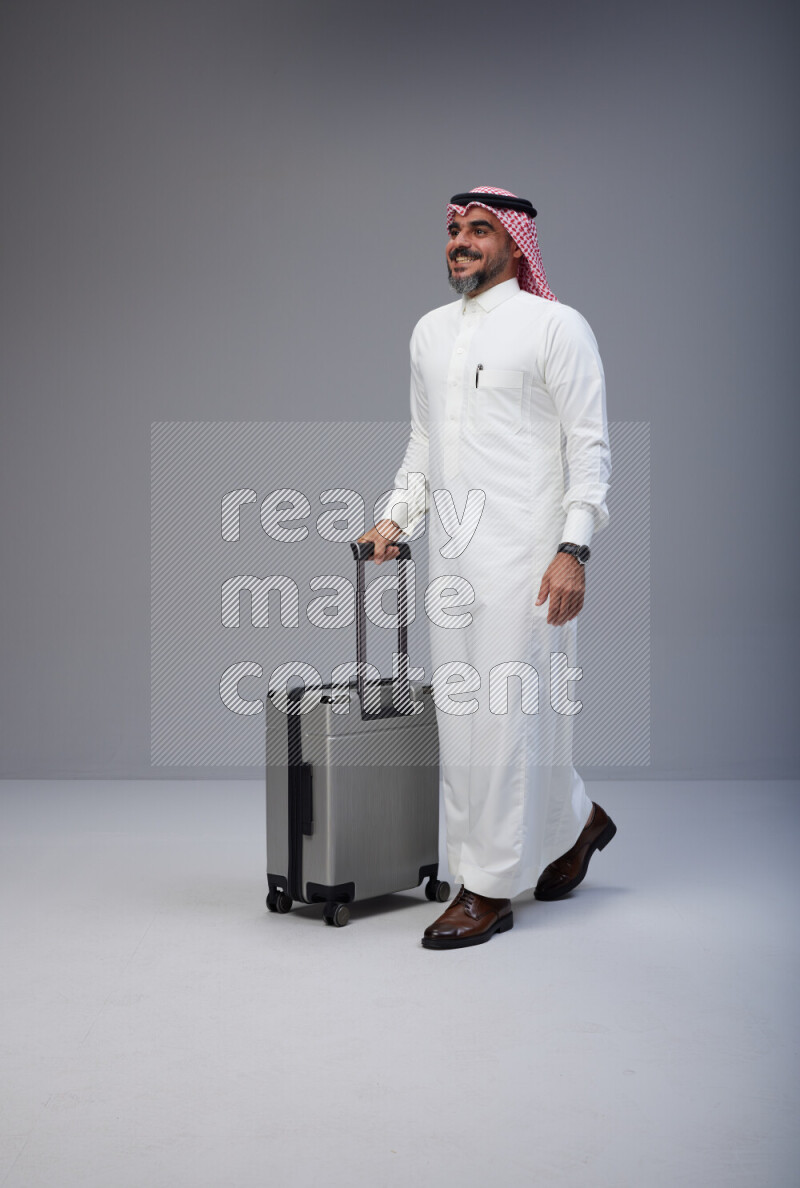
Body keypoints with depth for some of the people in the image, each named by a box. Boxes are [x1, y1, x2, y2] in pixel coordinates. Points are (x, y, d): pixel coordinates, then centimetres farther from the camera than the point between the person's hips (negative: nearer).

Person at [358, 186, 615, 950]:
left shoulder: (555, 326, -2)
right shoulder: (430, 331, 17)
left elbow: (589, 445, -7)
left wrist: (573, 549, -16)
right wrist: (395, 518, 9)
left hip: (523, 551, -7)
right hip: (452, 551, 7)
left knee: (510, 711, -5)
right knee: (462, 711, 10)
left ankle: (490, 889, 6)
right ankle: (572, 823, 31)